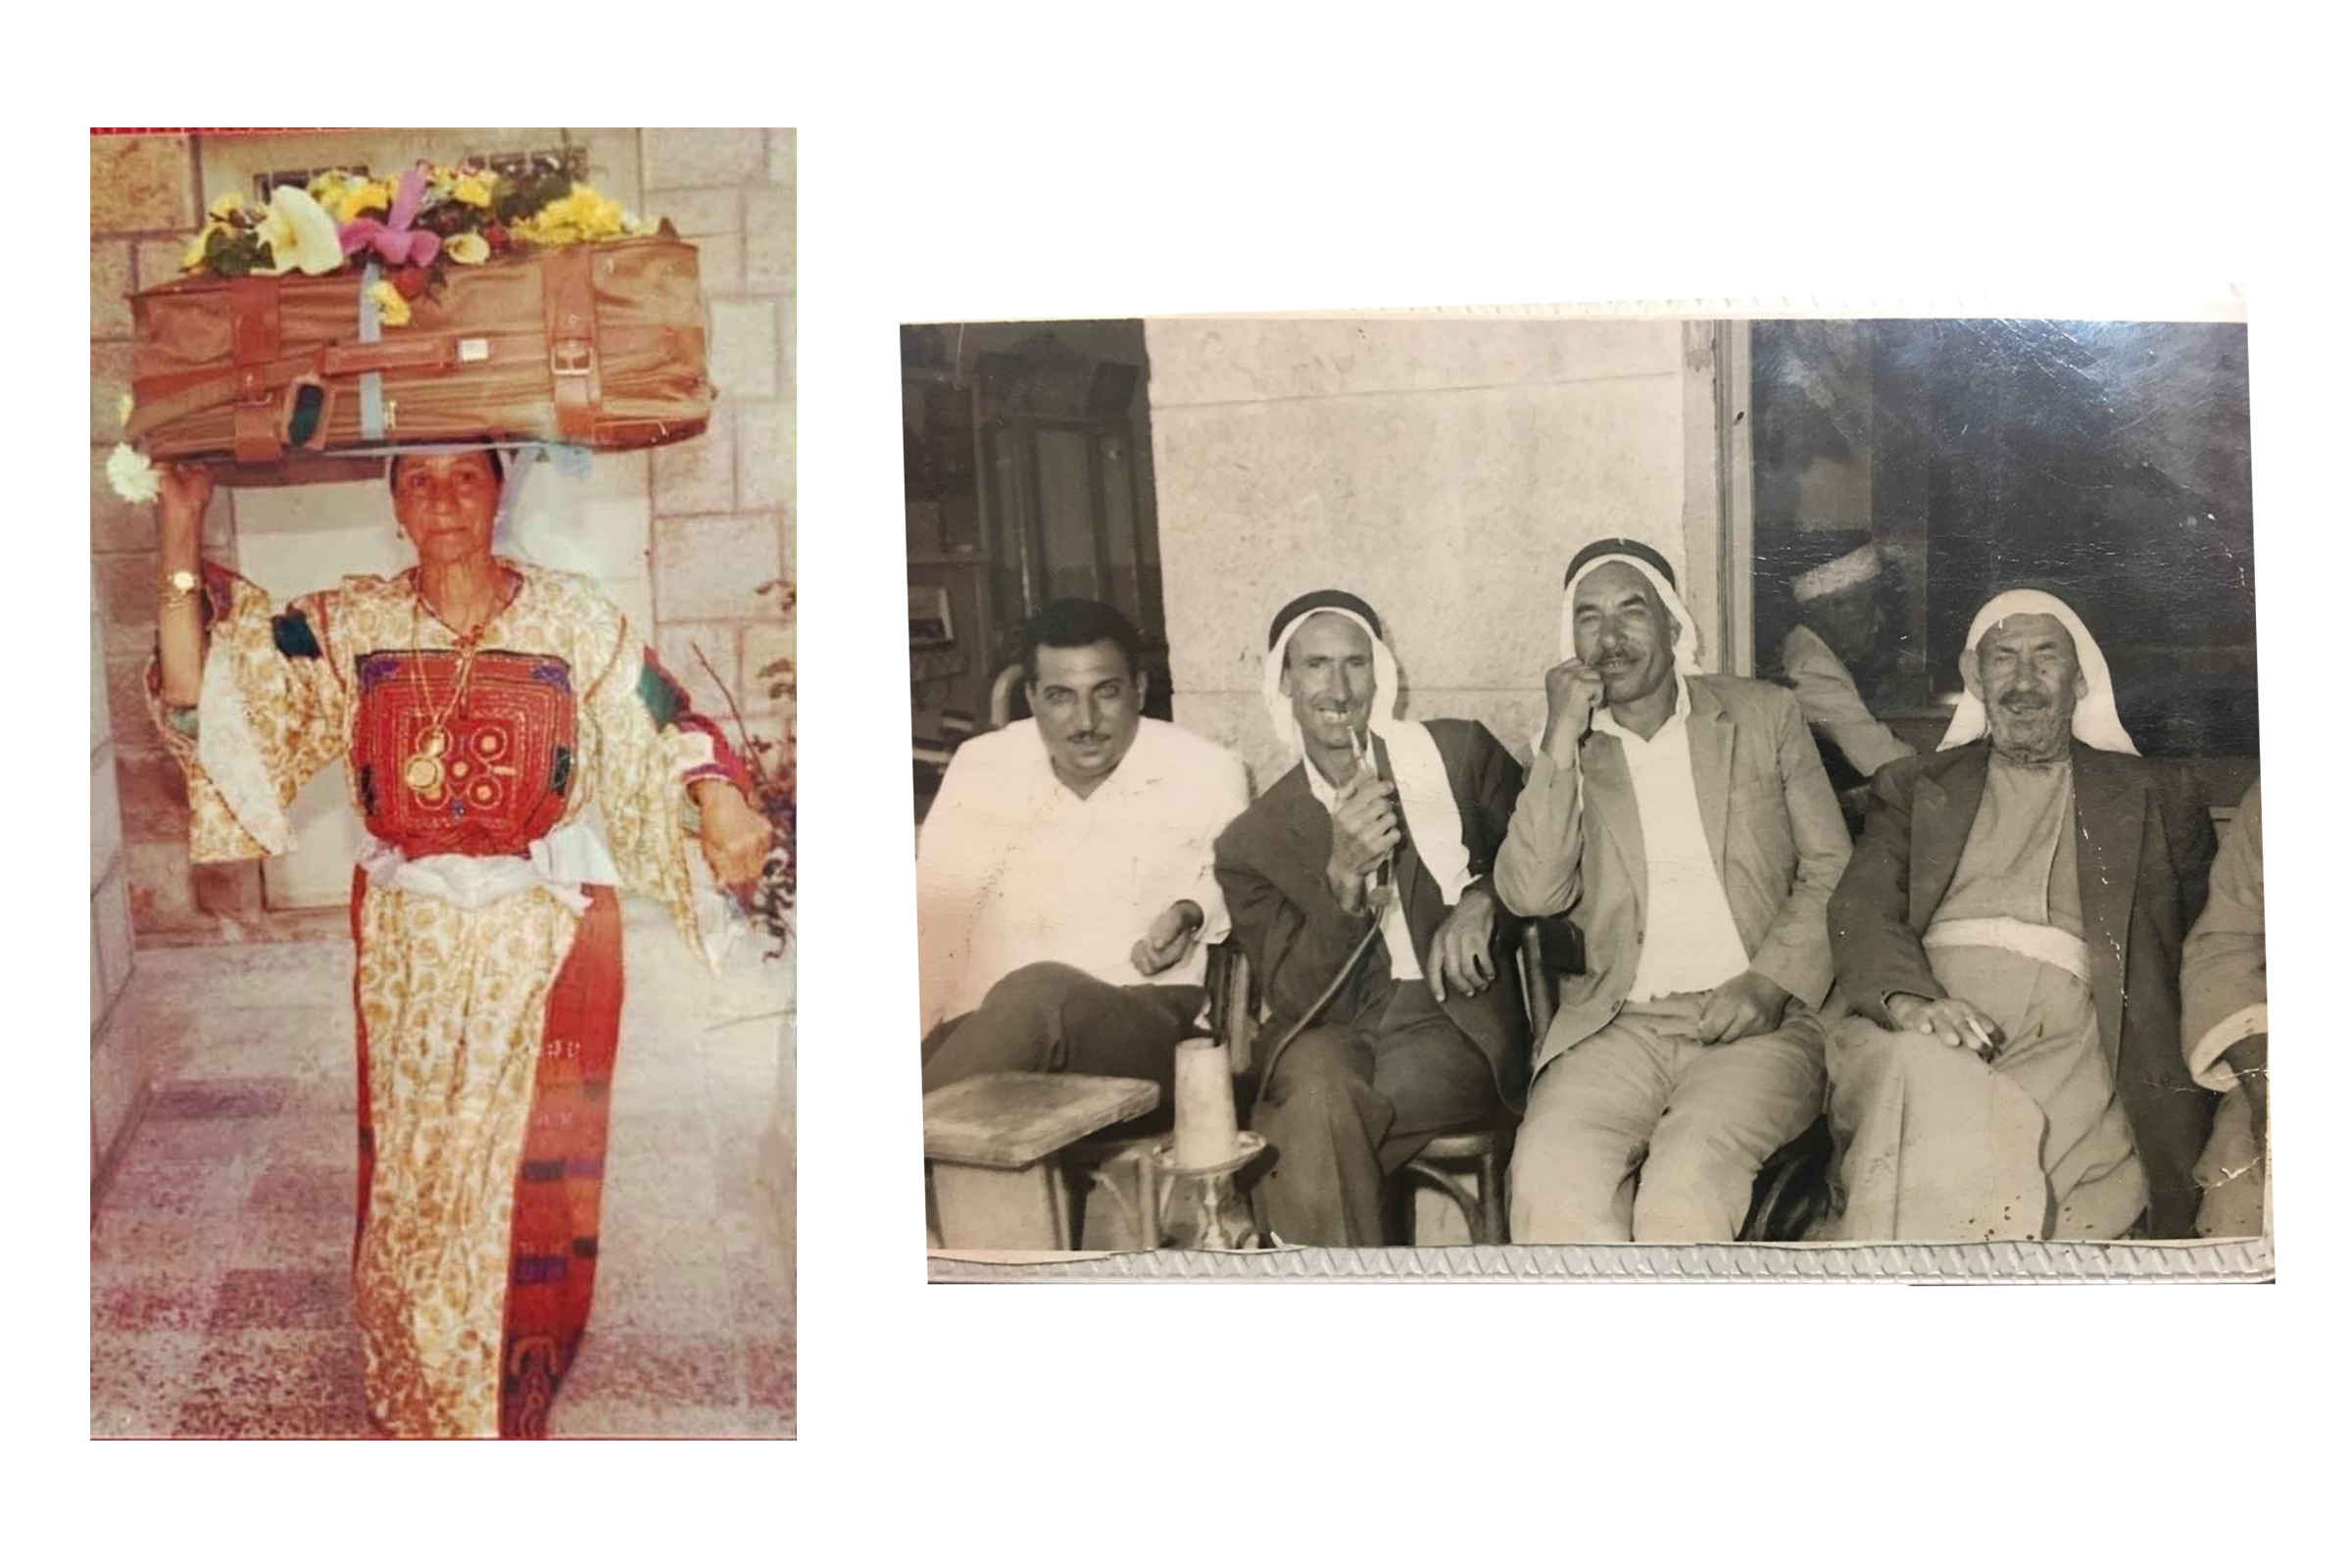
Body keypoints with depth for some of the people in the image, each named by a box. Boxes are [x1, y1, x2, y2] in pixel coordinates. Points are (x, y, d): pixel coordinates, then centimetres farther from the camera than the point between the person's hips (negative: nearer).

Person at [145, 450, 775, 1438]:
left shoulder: (571, 618, -5)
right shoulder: (349, 625, -2)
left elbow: (662, 725, -4)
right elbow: (201, 691, -9)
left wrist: (720, 801, -23)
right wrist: (182, 540, -16)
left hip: (546, 946, -1)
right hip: (409, 948, 1)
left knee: (531, 1171, 8)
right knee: (411, 1164, 12)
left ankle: (517, 1396, 30)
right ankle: (418, 1402, 35)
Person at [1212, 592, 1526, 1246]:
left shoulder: (1459, 752, 9)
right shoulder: (1251, 843, 7)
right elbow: (1298, 1000, -2)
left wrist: (1483, 902, -4)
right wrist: (1345, 876, -17)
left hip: (1456, 1026, -1)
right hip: (1331, 1037, 2)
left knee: (1302, 1132, -32)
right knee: (1317, 1081, -35)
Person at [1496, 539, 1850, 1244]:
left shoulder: (1763, 714, 14)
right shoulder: (1564, 750, 15)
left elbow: (1833, 869, 9)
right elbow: (1531, 894, 0)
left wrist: (1772, 980, -8)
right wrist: (1561, 741, -4)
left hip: (1755, 1025, -1)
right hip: (1618, 1023, 1)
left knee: (1689, 1178, -32)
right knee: (1551, 1179, -30)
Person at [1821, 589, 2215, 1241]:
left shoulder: (2155, 798, 25)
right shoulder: (1916, 786, 24)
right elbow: (1860, 907, 7)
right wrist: (1908, 997, -14)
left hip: (2068, 1037, -1)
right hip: (1920, 1024, 1)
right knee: (1921, 1070, -35)